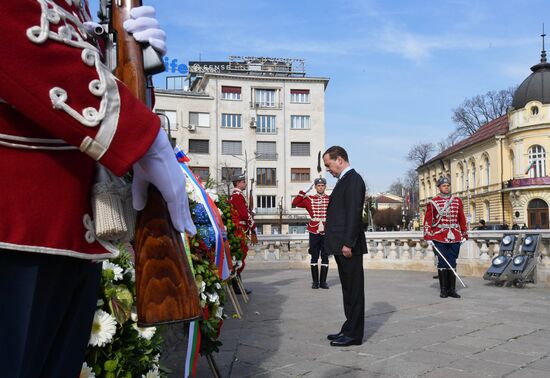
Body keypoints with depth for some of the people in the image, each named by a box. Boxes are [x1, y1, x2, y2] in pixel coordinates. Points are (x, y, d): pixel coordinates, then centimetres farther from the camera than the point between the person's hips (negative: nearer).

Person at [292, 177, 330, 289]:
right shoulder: (309, 199, 3)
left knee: (325, 257, 4)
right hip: (314, 233, 0)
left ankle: (323, 281, 12)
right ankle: (315, 281, 12)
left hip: (326, 233, 1)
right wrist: (304, 191, -12)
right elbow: (295, 203, -6)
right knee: (314, 257, 4)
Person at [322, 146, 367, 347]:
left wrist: (348, 244, -22)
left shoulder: (353, 179, -12)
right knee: (348, 290, 15)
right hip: (341, 246, 10)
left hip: (349, 247, -10)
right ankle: (349, 329, 25)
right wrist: (342, 244, 15)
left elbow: (354, 213, -20)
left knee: (353, 290, -2)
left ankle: (353, 334, 5)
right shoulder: (344, 180, 18)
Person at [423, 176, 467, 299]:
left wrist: (464, 234, 10)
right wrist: (428, 236, -8)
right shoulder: (433, 202, 0)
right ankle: (443, 289, 8)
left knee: (452, 263, 5)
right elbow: (428, 220, -1)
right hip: (439, 238, -3)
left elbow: (462, 219, 14)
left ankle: (452, 289, 11)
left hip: (454, 238, 3)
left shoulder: (458, 201, 10)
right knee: (442, 263, 1)